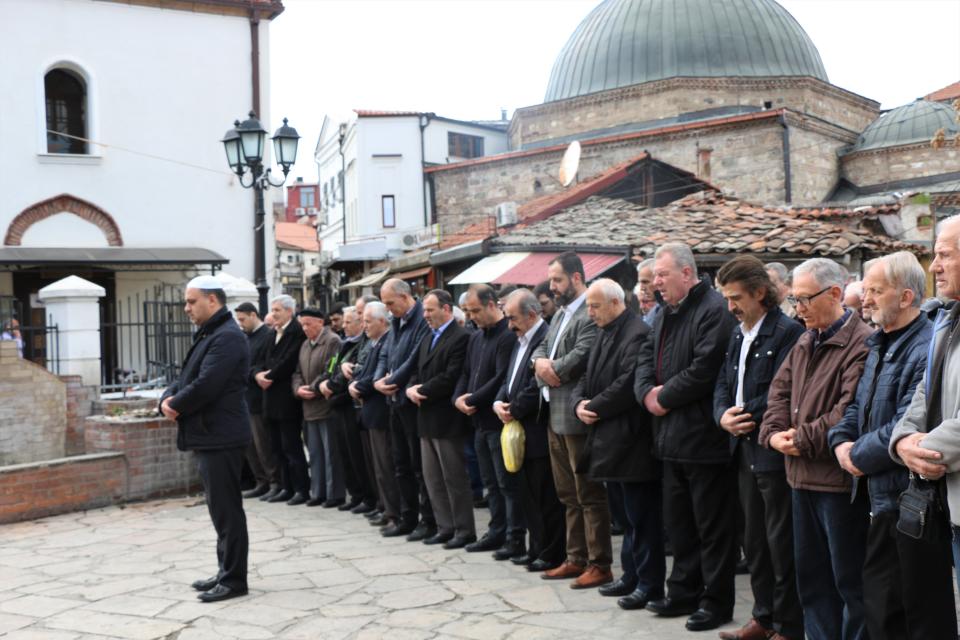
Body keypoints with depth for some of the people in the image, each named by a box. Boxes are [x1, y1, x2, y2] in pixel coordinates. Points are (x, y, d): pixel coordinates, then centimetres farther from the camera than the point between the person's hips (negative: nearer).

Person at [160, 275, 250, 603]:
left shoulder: (227, 337, -15)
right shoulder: (207, 336, 19)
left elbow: (205, 386, -24)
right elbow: (185, 378, 19)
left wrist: (175, 405, -8)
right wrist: (168, 397, -1)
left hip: (220, 437, -10)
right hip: (208, 436, 10)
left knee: (226, 510, -4)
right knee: (220, 508, 15)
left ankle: (233, 579, 3)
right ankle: (226, 572, 24)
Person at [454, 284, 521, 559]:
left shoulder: (508, 336, -15)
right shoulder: (476, 338, 14)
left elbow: (502, 379, -21)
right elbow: (466, 373, 18)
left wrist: (473, 400, -14)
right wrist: (458, 398, -1)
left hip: (499, 420, -9)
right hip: (480, 421, 9)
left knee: (507, 483, -3)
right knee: (491, 483, 15)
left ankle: (515, 538, 4)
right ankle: (497, 532, 24)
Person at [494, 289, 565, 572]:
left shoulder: (547, 338, -16)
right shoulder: (520, 341, 15)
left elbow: (538, 386, -21)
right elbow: (510, 379, 20)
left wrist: (513, 410, -10)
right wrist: (499, 402, 1)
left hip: (539, 432, -10)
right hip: (522, 432, 10)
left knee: (546, 497, 0)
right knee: (529, 495, 15)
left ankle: (552, 555, 10)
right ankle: (536, 549, 25)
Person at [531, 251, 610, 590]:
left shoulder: (591, 314, -14)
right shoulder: (561, 313, 18)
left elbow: (581, 355, -23)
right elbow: (542, 347, 18)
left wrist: (551, 370, -8)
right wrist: (541, 362, -5)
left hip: (576, 417, -10)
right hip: (556, 416, 10)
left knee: (589, 495, -2)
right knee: (569, 495, 16)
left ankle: (599, 565, 7)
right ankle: (576, 559, 25)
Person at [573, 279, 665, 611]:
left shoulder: (637, 334, -15)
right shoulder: (605, 334, 16)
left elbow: (627, 384, -23)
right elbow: (587, 378, 18)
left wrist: (595, 408, -12)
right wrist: (579, 403, -2)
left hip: (631, 440, -10)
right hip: (610, 440, 10)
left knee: (641, 516, -2)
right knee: (627, 514, 17)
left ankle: (650, 583, 7)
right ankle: (631, 576, 27)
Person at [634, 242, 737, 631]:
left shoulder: (713, 309, -15)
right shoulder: (666, 312, 15)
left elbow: (705, 369, -23)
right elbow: (646, 356, 15)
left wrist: (665, 398, -13)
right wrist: (647, 392, -5)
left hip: (704, 436, -9)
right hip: (672, 435, 10)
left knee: (712, 525, 2)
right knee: (678, 520, 17)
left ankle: (716, 602, 13)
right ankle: (684, 593, 30)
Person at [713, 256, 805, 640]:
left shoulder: (788, 332, -13)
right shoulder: (738, 335, 14)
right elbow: (724, 384, 13)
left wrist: (745, 415, -13)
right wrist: (723, 416, -5)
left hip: (774, 451, -8)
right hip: (745, 449, 8)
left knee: (782, 543, 1)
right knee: (754, 540, 16)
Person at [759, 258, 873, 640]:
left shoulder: (861, 343, -16)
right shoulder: (806, 342, 13)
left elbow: (850, 412, -23)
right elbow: (780, 390, 17)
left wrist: (803, 439, -14)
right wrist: (775, 433, 0)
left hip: (839, 479, -9)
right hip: (803, 477, 9)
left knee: (849, 579, 3)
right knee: (810, 573, 18)